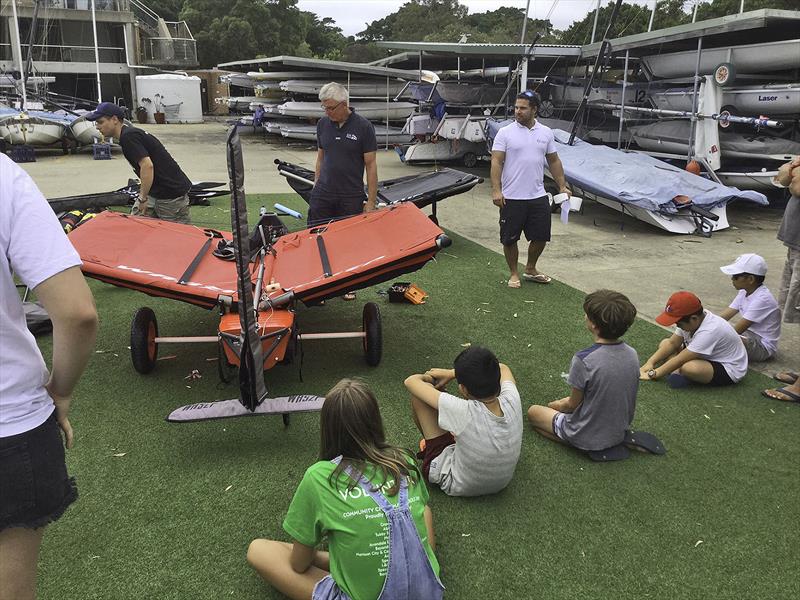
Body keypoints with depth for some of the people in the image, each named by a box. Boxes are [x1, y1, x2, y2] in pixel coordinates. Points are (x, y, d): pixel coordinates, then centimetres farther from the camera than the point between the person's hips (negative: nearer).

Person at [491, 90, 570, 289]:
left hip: (537, 196, 4)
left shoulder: (546, 133, 7)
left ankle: (530, 269, 31)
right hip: (511, 197, -3)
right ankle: (514, 273, 22)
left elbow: (553, 161, 14)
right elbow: (496, 162, -10)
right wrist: (496, 190, -19)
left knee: (540, 236, 10)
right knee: (510, 238, 4)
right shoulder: (505, 133, -5)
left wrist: (562, 186, 10)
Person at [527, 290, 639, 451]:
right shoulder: (632, 355, -11)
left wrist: (556, 405, 7)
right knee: (561, 403, 31)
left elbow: (573, 404, -16)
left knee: (533, 412, 16)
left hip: (587, 437, -7)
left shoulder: (584, 360, -30)